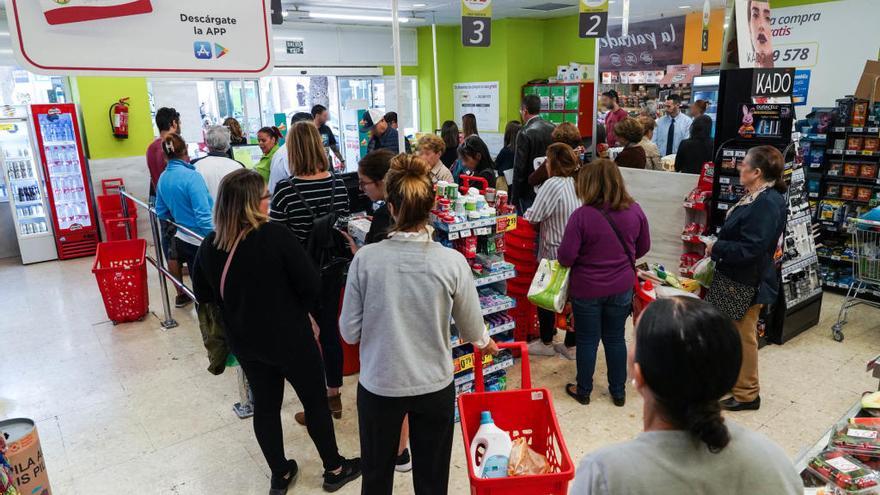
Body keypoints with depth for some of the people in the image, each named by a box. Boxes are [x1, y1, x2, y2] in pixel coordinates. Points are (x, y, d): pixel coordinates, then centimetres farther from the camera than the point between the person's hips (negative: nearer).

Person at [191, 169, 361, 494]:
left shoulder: (210, 246, -7)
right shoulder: (275, 236, -23)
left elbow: (203, 295, 7)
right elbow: (311, 285, -18)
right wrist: (297, 311, 1)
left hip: (244, 340, 5)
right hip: (289, 337, -5)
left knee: (265, 405, 20)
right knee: (315, 401, 13)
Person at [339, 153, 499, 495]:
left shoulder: (365, 258, -16)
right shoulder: (452, 262, -16)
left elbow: (349, 332, -8)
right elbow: (473, 331, -4)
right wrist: (486, 344, 19)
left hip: (379, 385, 0)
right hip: (434, 385, 0)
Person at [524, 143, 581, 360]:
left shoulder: (553, 184, -17)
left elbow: (533, 216, -16)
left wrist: (527, 215, 5)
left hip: (554, 254, -7)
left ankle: (546, 343, 26)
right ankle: (571, 346, 24)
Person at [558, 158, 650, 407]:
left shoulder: (582, 215, -22)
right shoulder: (635, 211, -7)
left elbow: (565, 257, -20)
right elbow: (643, 247, 6)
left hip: (587, 289, -4)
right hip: (621, 287, 4)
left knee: (587, 341, 13)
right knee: (616, 339, 19)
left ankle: (583, 391, 30)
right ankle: (618, 392, 32)